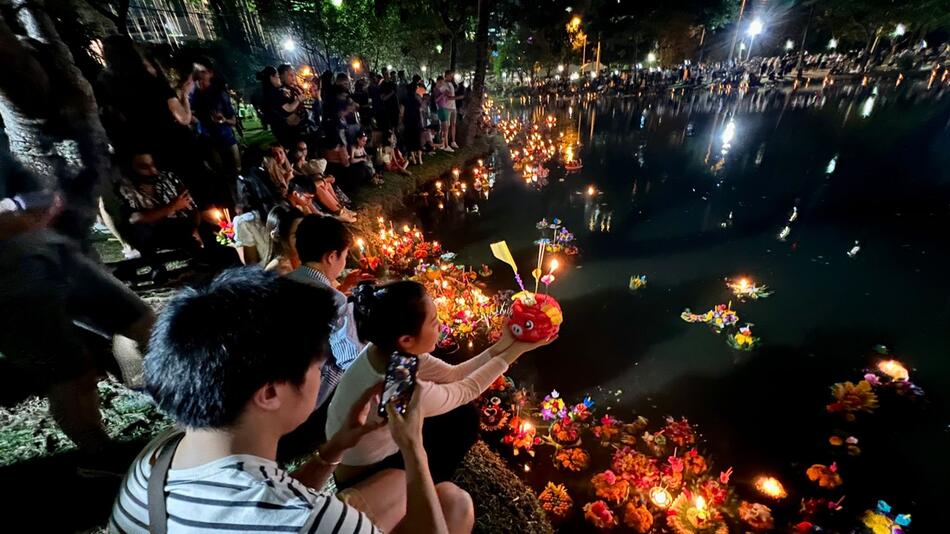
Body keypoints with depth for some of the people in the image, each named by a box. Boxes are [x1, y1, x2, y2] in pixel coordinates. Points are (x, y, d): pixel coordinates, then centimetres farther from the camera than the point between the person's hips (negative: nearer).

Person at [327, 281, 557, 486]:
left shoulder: (390, 351, -18)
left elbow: (452, 375, -9)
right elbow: (466, 391, -24)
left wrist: (503, 345, -15)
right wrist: (516, 349, -18)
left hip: (382, 449, 6)